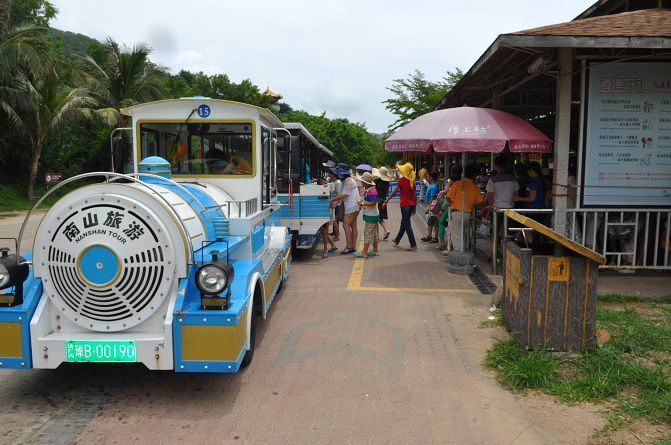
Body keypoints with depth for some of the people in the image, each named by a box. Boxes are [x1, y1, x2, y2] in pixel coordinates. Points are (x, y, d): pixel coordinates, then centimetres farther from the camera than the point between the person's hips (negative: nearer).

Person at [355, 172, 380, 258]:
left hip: (371, 216, -11)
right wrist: (363, 204, 12)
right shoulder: (368, 190, 14)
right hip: (370, 215, 11)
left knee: (368, 233, -7)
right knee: (373, 233, 14)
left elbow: (373, 203, -28)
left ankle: (364, 252, -5)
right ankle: (375, 251, 22)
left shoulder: (372, 191, -20)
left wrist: (363, 203, -24)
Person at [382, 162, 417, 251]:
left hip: (404, 205, -6)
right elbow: (415, 195, 7)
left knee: (407, 225, -3)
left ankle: (413, 246, -6)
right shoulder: (412, 181, 5)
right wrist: (415, 207, 15)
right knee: (404, 223, 19)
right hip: (412, 204, 6)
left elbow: (394, 192, -10)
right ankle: (396, 241, 36)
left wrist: (386, 201, -3)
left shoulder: (401, 180, -11)